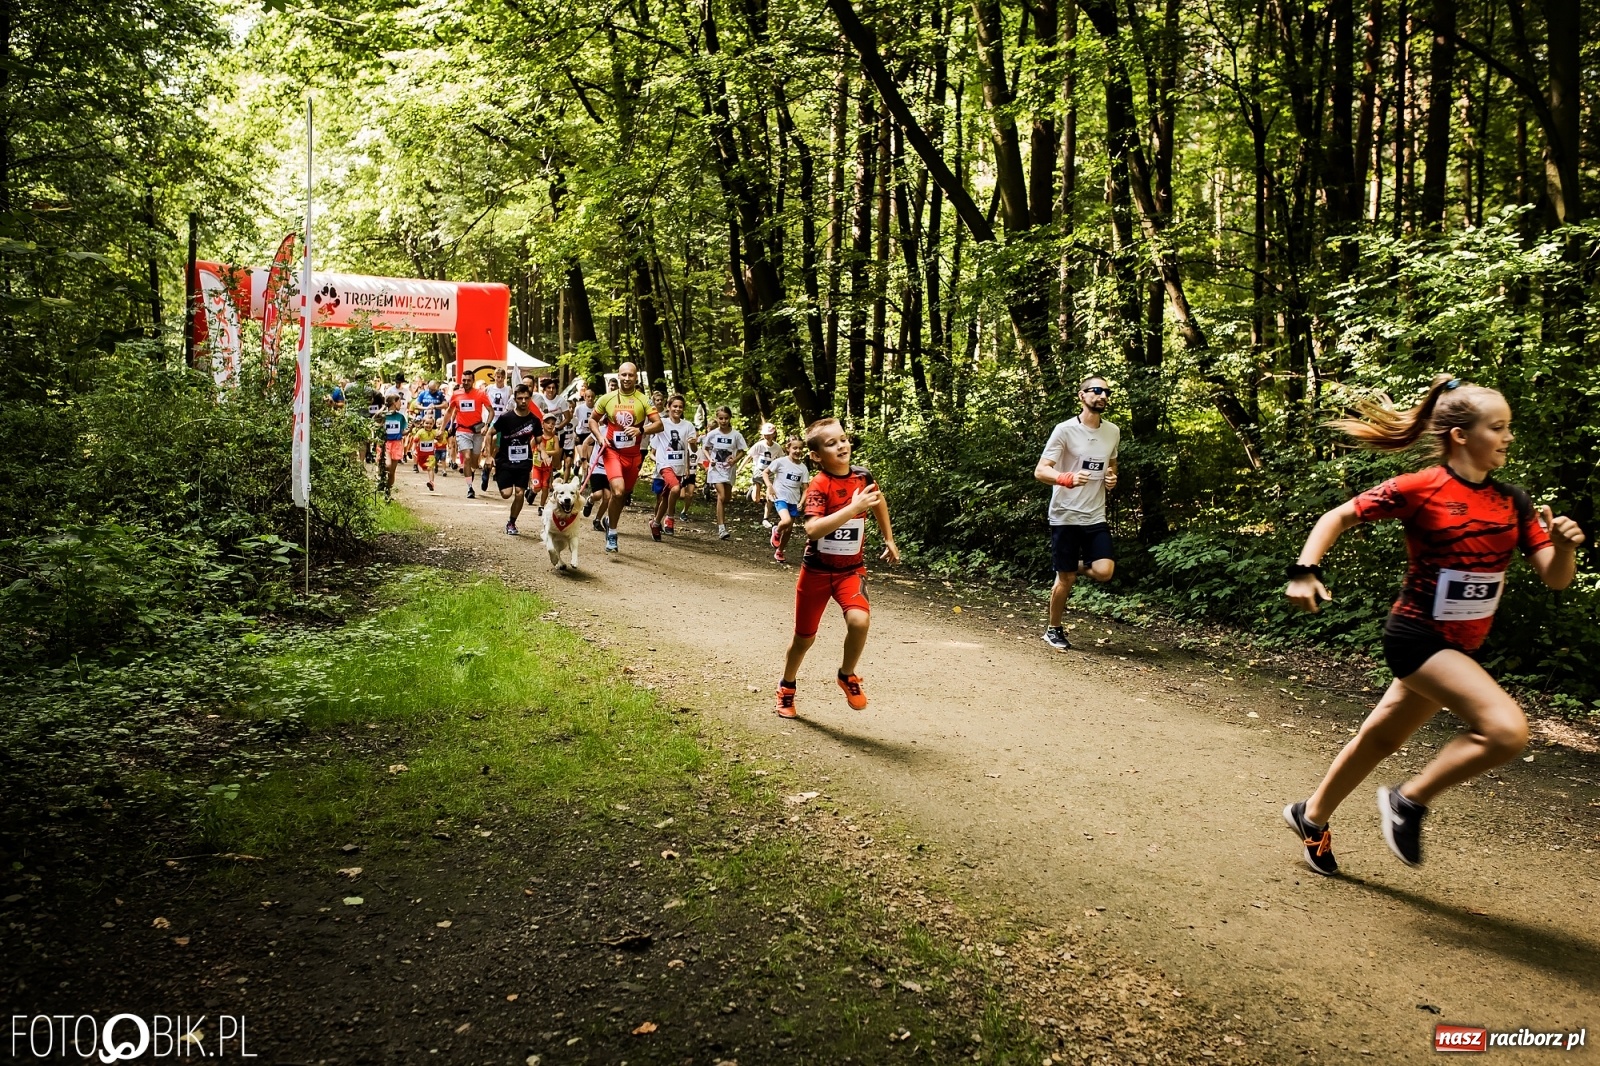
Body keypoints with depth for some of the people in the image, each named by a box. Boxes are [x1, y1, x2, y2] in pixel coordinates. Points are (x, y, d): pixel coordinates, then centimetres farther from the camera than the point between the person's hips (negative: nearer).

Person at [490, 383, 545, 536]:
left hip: (524, 462, 2)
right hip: (505, 461, -2)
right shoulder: (505, 418, -10)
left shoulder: (534, 420, -2)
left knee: (519, 493, -5)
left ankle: (511, 523, 16)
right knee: (506, 493, -10)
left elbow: (539, 441, 9)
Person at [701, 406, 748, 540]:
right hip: (716, 468, -2)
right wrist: (709, 459, -9)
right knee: (722, 496, -16)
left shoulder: (736, 435, -5)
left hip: (729, 469, 2)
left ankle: (722, 519, 41)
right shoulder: (712, 434, -5)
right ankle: (721, 528, -15)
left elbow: (742, 451, 3)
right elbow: (705, 448, 9)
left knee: (727, 498, 12)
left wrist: (735, 460, -15)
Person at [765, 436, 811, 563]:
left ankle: (779, 553, 29)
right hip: (781, 498, -4)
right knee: (786, 521, -29)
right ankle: (776, 531, 5)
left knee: (788, 529, 10)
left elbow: (805, 488, 4)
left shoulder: (803, 468, 2)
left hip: (794, 501, 4)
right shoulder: (781, 462, -8)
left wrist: (801, 503, -10)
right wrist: (769, 486, -13)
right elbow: (765, 473, 2)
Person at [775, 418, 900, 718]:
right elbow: (812, 529, -36)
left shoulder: (863, 476, -6)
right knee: (804, 638, 11)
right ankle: (786, 688, 39)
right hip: (816, 569, -2)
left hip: (851, 569, 2)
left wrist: (889, 539, 21)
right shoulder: (819, 486, -20)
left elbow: (879, 501, 18)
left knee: (859, 619, -26)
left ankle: (847, 675, 2)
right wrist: (854, 507, -39)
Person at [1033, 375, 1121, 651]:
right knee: (1066, 578, 2)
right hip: (1065, 516, -4)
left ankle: (1076, 567, 21)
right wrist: (1068, 478, -32)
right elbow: (1040, 471, -13)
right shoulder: (1065, 430, -10)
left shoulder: (1113, 432, 8)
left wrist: (1112, 480, 1)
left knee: (1104, 571, -13)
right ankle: (1053, 630, 22)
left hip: (1096, 516, 4)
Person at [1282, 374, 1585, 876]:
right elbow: (1339, 517, -7)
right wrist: (1305, 571, -20)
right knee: (1506, 730, -22)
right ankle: (1408, 802, -2)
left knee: (1380, 739, 18)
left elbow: (1555, 578, 2)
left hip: (1461, 646, 7)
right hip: (1417, 636, -7)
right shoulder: (1418, 489, -14)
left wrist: (1564, 545, -19)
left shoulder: (1512, 502, 3)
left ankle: (1311, 816, 37)